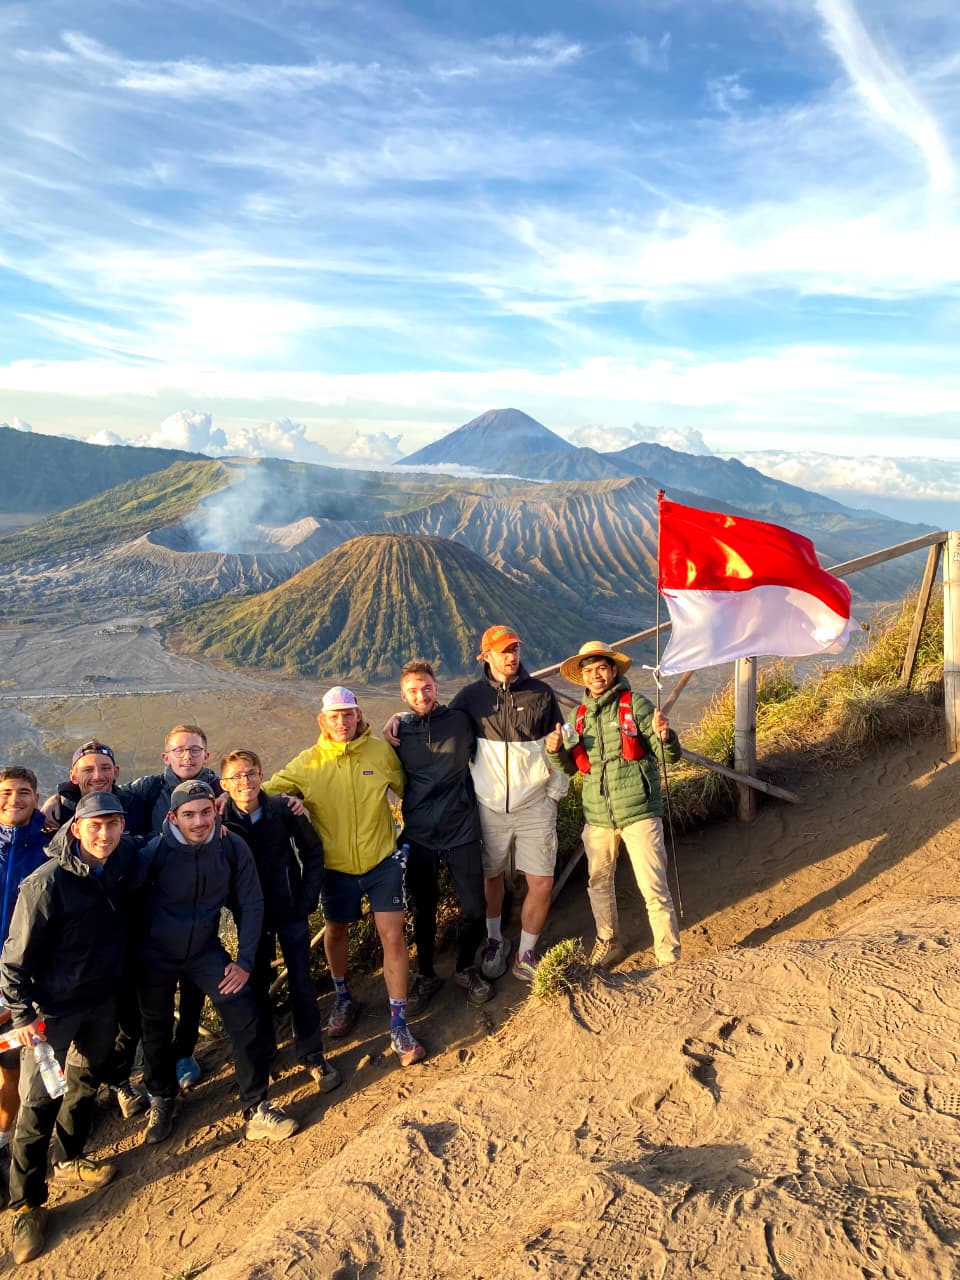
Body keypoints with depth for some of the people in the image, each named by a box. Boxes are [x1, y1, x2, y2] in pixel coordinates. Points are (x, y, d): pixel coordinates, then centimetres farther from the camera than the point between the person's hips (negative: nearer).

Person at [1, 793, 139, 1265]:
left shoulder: (124, 861, -10)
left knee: (85, 1082, 22)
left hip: (102, 999, 6)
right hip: (52, 1008, -6)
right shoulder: (46, 883, -25)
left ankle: (69, 1159, 44)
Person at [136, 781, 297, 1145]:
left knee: (245, 1016, -13)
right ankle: (161, 1101, 43)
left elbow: (251, 905, -9)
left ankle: (257, 1109, 2)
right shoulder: (156, 851, -23)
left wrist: (245, 962, -10)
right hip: (157, 954, 0)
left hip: (206, 949, 1)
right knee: (157, 1029, 15)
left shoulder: (233, 848, -18)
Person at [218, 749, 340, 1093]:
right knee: (256, 984, 14)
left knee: (301, 981, 4)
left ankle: (313, 1055, 19)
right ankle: (263, 1049, 35)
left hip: (291, 910, -1)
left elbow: (312, 851, -3)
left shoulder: (283, 810, -14)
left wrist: (308, 898, -6)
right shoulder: (220, 821, -14)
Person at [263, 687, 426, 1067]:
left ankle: (399, 1026, 8)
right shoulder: (307, 764, -10)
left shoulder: (381, 751, -9)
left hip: (382, 859, -1)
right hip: (336, 866, 1)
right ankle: (343, 998, 47)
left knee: (392, 936, -5)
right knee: (335, 932, 19)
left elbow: (405, 789, 6)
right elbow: (267, 791, -6)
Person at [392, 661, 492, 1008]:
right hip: (418, 837, 0)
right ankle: (425, 975, 35)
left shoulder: (460, 721, -5)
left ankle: (466, 969, 30)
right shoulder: (398, 730, -4)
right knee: (424, 911, 14)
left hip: (462, 832, 0)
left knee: (473, 909, 4)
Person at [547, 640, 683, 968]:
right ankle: (608, 944, 39)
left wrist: (664, 736, -31)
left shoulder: (636, 704, -6)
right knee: (599, 883, 18)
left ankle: (669, 959, 12)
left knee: (654, 889, -3)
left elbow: (671, 756, -9)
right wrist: (555, 751, -7)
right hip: (597, 816, 5)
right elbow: (570, 767, 14)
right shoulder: (579, 716, 8)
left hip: (638, 812, -5)